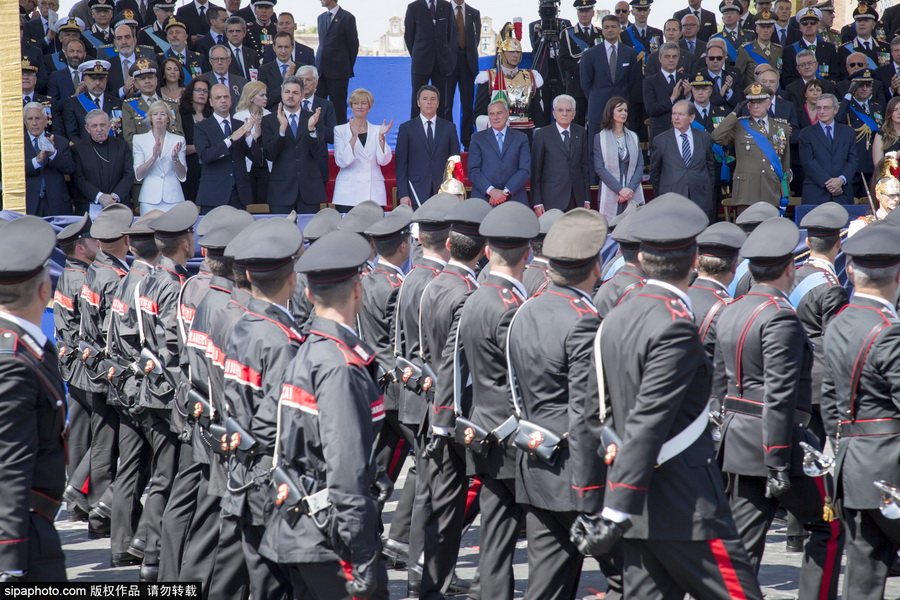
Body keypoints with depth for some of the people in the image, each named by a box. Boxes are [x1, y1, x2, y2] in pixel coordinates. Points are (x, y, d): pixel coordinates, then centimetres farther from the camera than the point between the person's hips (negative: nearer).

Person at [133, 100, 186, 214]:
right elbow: (138, 175, -1)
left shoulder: (178, 140, 9)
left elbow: (182, 176, 5)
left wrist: (175, 158, -13)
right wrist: (153, 157, -15)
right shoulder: (139, 139, 7)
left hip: (173, 199, 0)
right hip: (150, 199, 0)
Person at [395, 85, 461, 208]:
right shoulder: (406, 128, 7)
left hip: (443, 192, 1)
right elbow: (401, 164, 3)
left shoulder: (449, 128, 11)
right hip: (416, 193, -1)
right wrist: (403, 195, -6)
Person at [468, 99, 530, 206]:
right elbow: (473, 171, 3)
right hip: (484, 199, 0)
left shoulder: (521, 138, 12)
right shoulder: (478, 138, 11)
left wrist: (506, 192, -10)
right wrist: (491, 190, -13)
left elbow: (525, 170, 3)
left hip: (514, 200, 0)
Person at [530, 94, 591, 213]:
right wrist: (537, 202, -4)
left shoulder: (581, 133, 11)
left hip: (577, 199, 3)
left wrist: (587, 199, 8)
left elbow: (585, 165, 12)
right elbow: (535, 169, 1)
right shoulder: (542, 134, 1)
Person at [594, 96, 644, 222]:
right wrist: (620, 189, -12)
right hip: (610, 197, -3)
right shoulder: (600, 137, 4)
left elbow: (640, 165, 9)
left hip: (633, 196, 3)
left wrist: (630, 188, -7)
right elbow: (599, 168, -4)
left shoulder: (633, 137, 15)